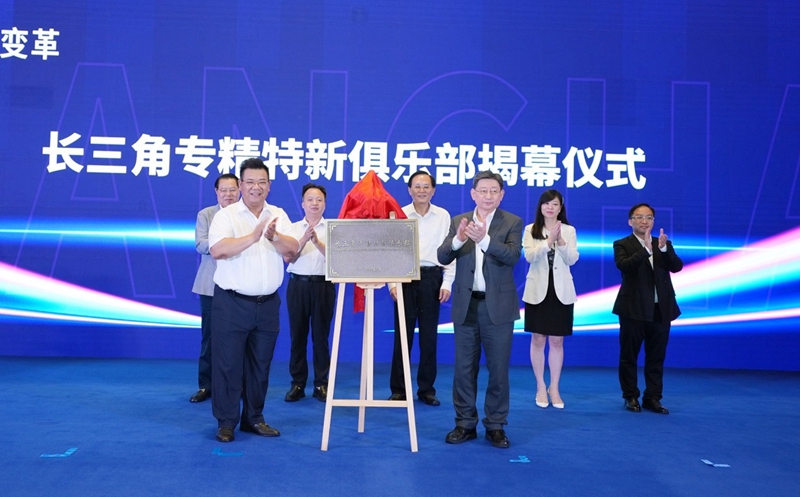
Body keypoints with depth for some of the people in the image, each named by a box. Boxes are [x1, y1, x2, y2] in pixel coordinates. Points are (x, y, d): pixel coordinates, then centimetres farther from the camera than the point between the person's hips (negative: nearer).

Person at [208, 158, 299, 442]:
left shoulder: (279, 216, 8)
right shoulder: (226, 215, -4)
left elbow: (291, 251, -3)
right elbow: (217, 250, -20)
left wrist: (274, 237, -23)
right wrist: (253, 236, -28)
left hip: (268, 303, 4)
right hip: (232, 303, -4)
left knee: (260, 364, 12)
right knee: (228, 364, 1)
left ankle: (254, 418, 24)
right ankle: (226, 421, 13)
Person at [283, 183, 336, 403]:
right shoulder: (293, 228, 7)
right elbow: (288, 257, -3)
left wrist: (317, 242, -24)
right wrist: (304, 239, -18)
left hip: (323, 285, -1)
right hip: (298, 284, 1)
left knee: (321, 336, 4)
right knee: (297, 335, 6)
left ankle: (321, 384, 12)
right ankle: (297, 383, 14)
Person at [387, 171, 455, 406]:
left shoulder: (443, 216, 6)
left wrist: (447, 283, -1)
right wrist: (392, 282, -7)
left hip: (432, 277, 1)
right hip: (405, 277, -1)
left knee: (429, 336, 6)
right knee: (403, 334, 3)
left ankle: (426, 389, 16)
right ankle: (398, 389, 13)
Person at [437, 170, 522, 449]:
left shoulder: (512, 222, -1)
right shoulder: (459, 221, 6)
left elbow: (513, 256, -17)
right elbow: (443, 258, -4)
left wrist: (484, 239, -33)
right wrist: (458, 239, -24)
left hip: (498, 305, -2)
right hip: (465, 304, 2)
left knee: (498, 368, 5)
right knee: (464, 368, 8)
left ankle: (496, 426, 16)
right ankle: (465, 424, 19)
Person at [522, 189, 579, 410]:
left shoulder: (569, 230, 4)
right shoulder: (531, 230, 1)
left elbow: (572, 259, -5)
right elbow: (529, 256, -12)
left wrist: (561, 241, -21)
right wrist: (549, 241, -25)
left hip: (561, 290, 1)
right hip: (538, 290, -1)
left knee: (557, 341, 5)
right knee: (538, 340, 5)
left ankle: (554, 388, 16)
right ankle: (540, 387, 16)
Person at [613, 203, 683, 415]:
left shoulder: (663, 244, 10)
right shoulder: (622, 245, -2)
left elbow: (677, 267, -4)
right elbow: (623, 265, -21)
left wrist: (664, 248, -21)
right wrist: (646, 249, -32)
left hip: (660, 309, 4)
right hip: (633, 309, -3)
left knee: (656, 357, 8)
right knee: (629, 356, 5)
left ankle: (652, 398, 17)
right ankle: (631, 397, 16)